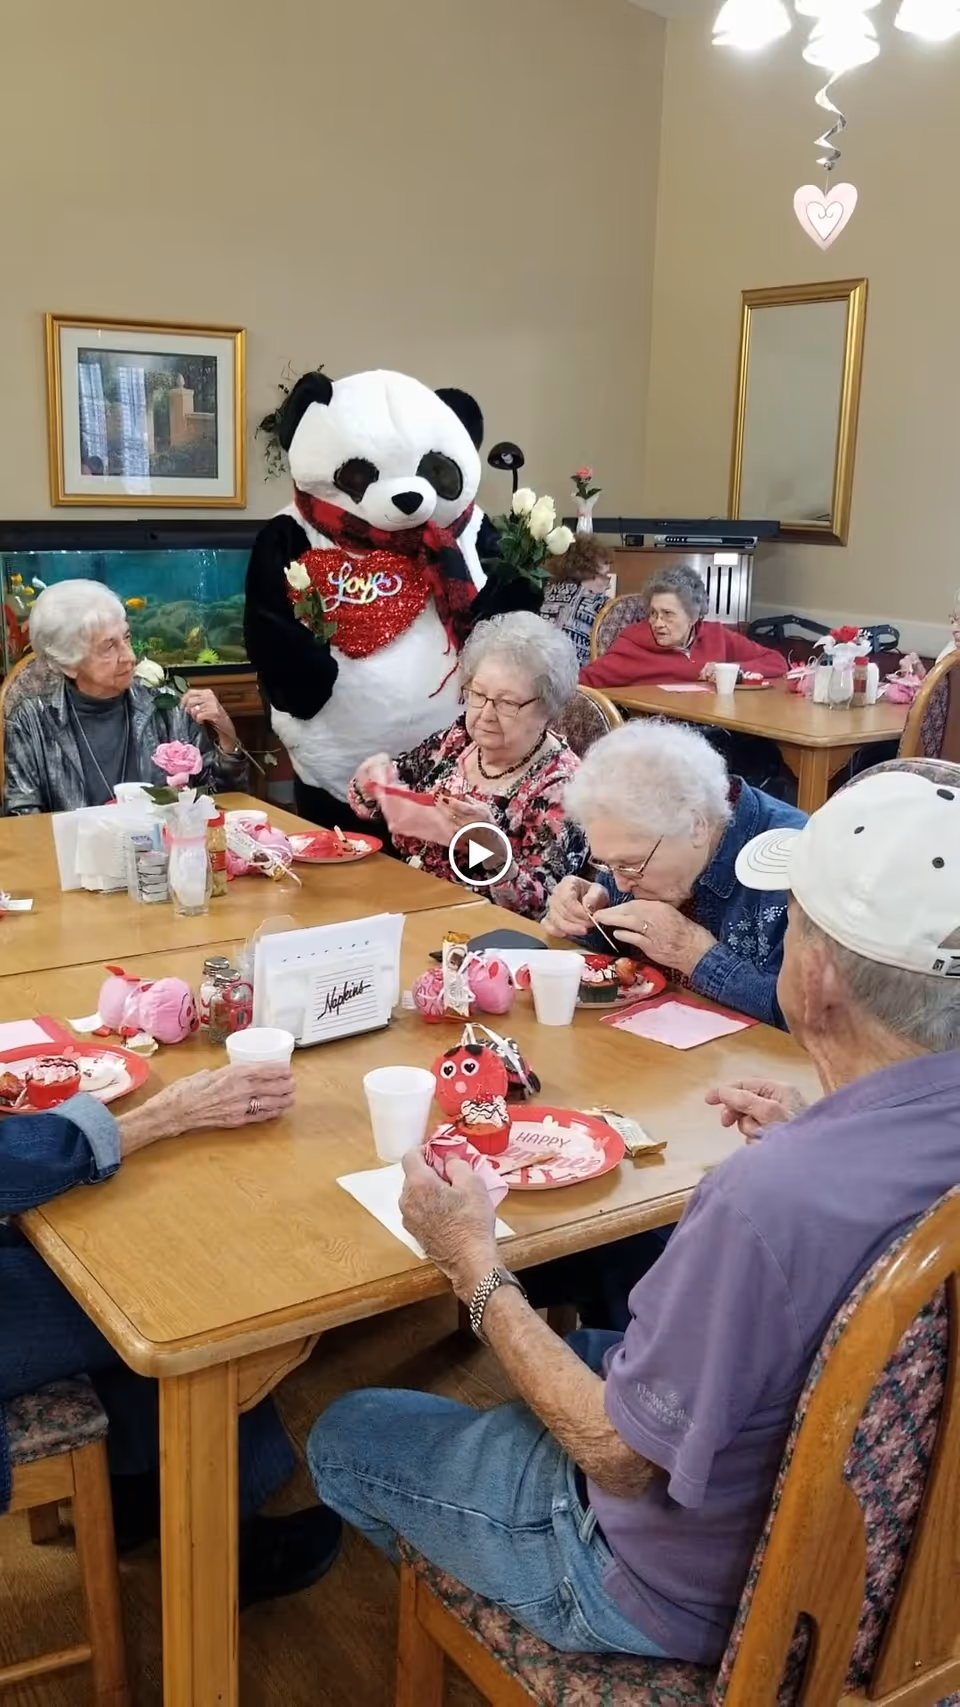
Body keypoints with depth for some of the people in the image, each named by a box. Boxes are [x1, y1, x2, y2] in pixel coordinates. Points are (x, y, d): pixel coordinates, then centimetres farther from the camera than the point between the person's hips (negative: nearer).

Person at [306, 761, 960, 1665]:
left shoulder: (768, 1200, -41)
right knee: (586, 1349, 30)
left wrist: (475, 1265, -17)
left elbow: (620, 1459, -26)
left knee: (342, 1436, 11)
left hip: (688, 1591, -7)